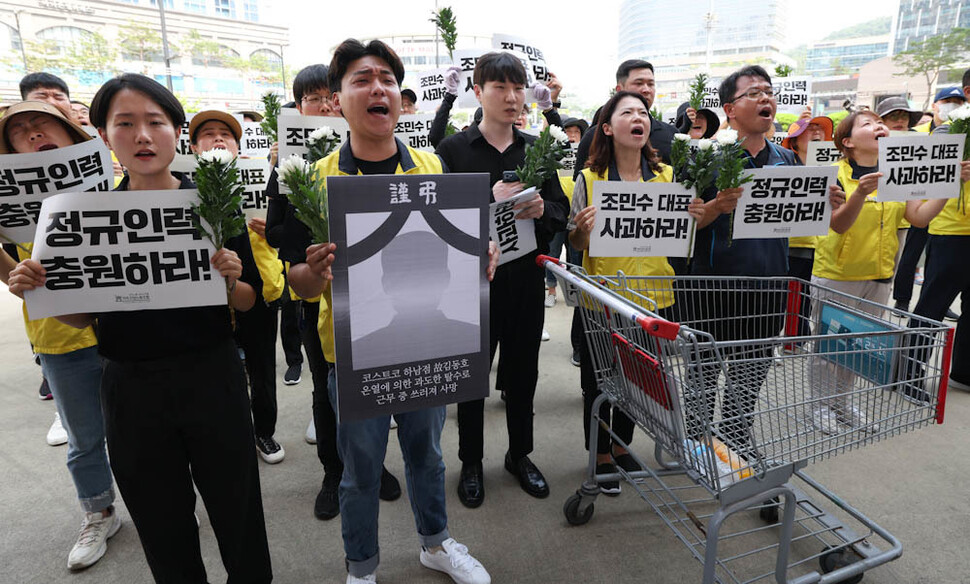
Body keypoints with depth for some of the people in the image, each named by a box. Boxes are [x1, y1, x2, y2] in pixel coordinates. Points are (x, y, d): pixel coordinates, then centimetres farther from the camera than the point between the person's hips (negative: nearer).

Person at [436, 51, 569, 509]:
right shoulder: (453, 150, -3)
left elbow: (562, 211, 7)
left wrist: (542, 210, -16)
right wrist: (489, 199, -23)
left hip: (526, 278, 3)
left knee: (523, 370, 14)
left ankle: (520, 454, 35)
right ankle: (471, 462, 29)